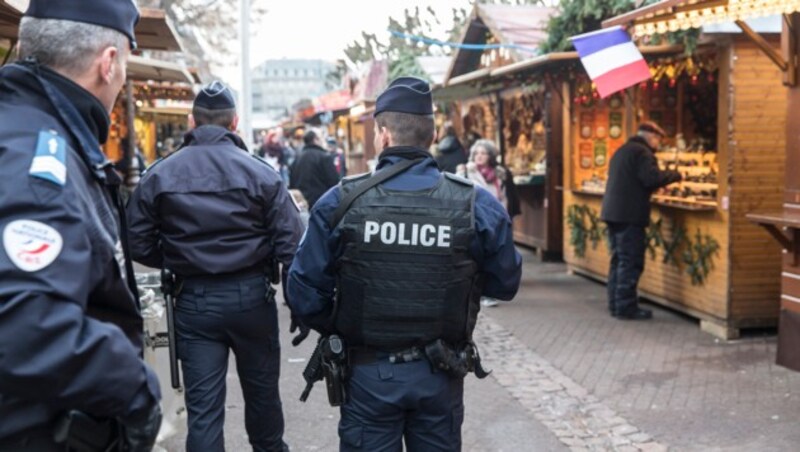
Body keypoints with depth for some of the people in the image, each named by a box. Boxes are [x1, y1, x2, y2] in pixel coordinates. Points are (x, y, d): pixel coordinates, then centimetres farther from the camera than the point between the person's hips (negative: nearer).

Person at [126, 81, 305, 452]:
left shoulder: (159, 175, -3)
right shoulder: (260, 172, -7)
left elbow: (139, 245, -2)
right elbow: (291, 243, -11)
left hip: (193, 302, 0)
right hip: (251, 296, 0)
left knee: (203, 406, 5)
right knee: (262, 390, 20)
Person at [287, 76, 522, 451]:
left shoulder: (340, 203, -12)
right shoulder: (476, 205, -10)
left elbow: (305, 291, -8)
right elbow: (505, 284, 0)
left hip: (368, 373, -1)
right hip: (441, 375, 1)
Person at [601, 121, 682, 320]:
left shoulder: (622, 150, 21)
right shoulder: (641, 151, -10)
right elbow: (652, 177, -22)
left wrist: (663, 179, 20)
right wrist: (674, 175, -5)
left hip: (613, 212, 10)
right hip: (629, 214, -10)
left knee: (619, 259, 14)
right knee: (631, 262, -6)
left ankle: (616, 304, 17)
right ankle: (626, 307, -4)